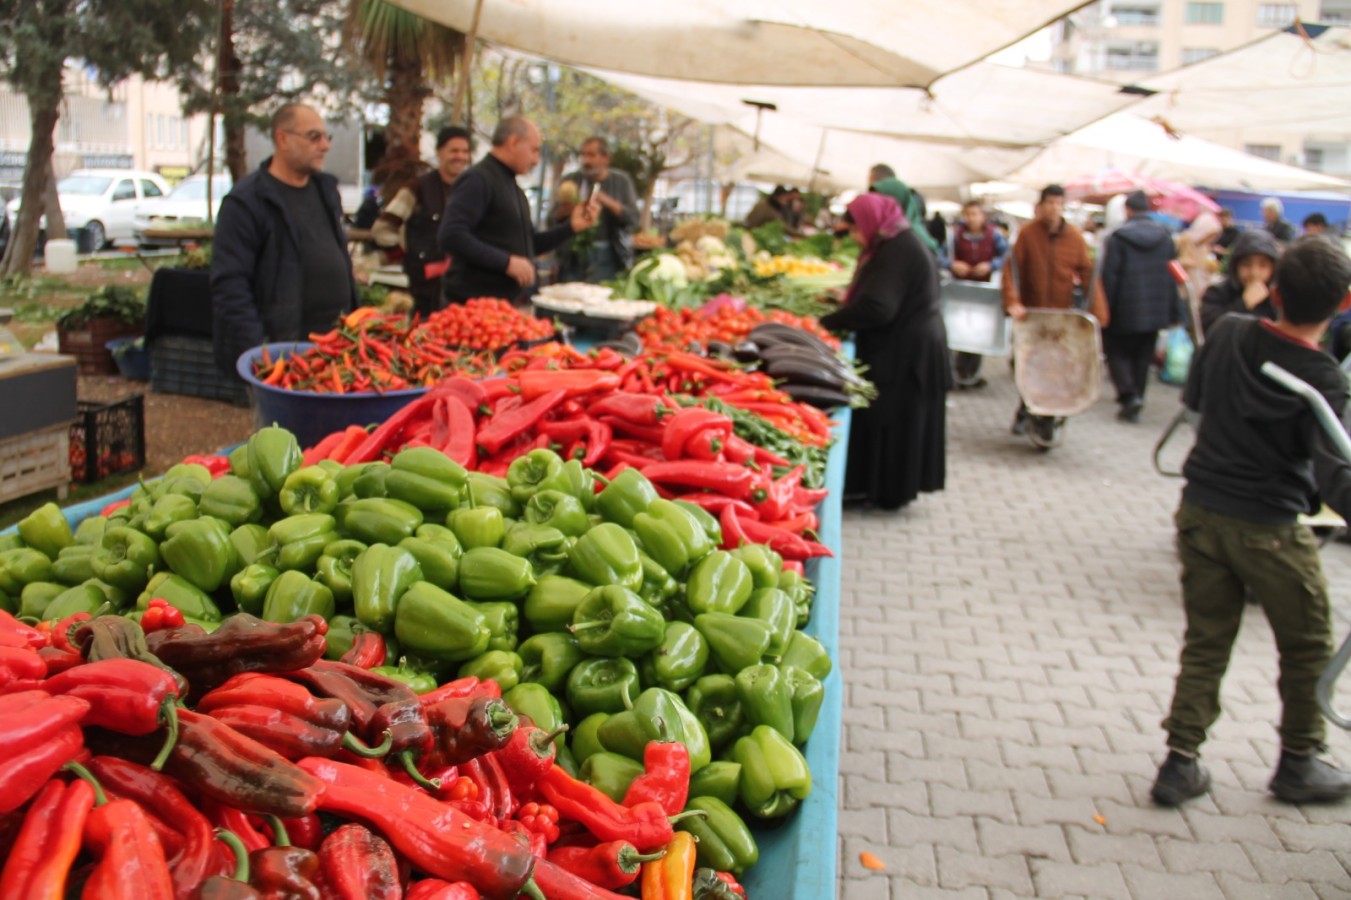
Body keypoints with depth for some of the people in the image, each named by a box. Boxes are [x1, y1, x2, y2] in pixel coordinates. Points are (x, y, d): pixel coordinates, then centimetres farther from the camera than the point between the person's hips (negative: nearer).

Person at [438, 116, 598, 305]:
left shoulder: (513, 187, 20)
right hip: (477, 302, -9)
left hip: (512, 301, 9)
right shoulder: (478, 180, -11)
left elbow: (529, 245, 26)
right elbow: (450, 236, -23)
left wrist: (572, 226, 13)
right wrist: (506, 262, -23)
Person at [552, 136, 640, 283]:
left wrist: (607, 202, -18)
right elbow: (553, 220, 8)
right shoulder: (571, 180, 11)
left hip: (607, 257, -2)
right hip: (573, 257, 2)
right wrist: (563, 210, -15)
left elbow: (633, 218, -4)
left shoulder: (621, 181, 7)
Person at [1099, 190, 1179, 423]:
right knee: (1143, 357, 13)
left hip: (1124, 311, -4)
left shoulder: (1118, 238, -11)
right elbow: (1172, 275, 7)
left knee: (1118, 352, 7)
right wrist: (1171, 312, 12)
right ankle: (1135, 401, 15)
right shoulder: (1165, 237, 4)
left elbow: (1109, 277, -13)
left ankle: (1129, 394, -13)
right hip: (1155, 311, 4)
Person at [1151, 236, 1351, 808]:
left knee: (1205, 643, 15)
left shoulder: (1228, 333, -5)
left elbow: (1193, 399, 12)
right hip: (1270, 530, -4)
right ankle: (1297, 765, 28)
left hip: (1200, 512, 5)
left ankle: (1180, 762, 14)